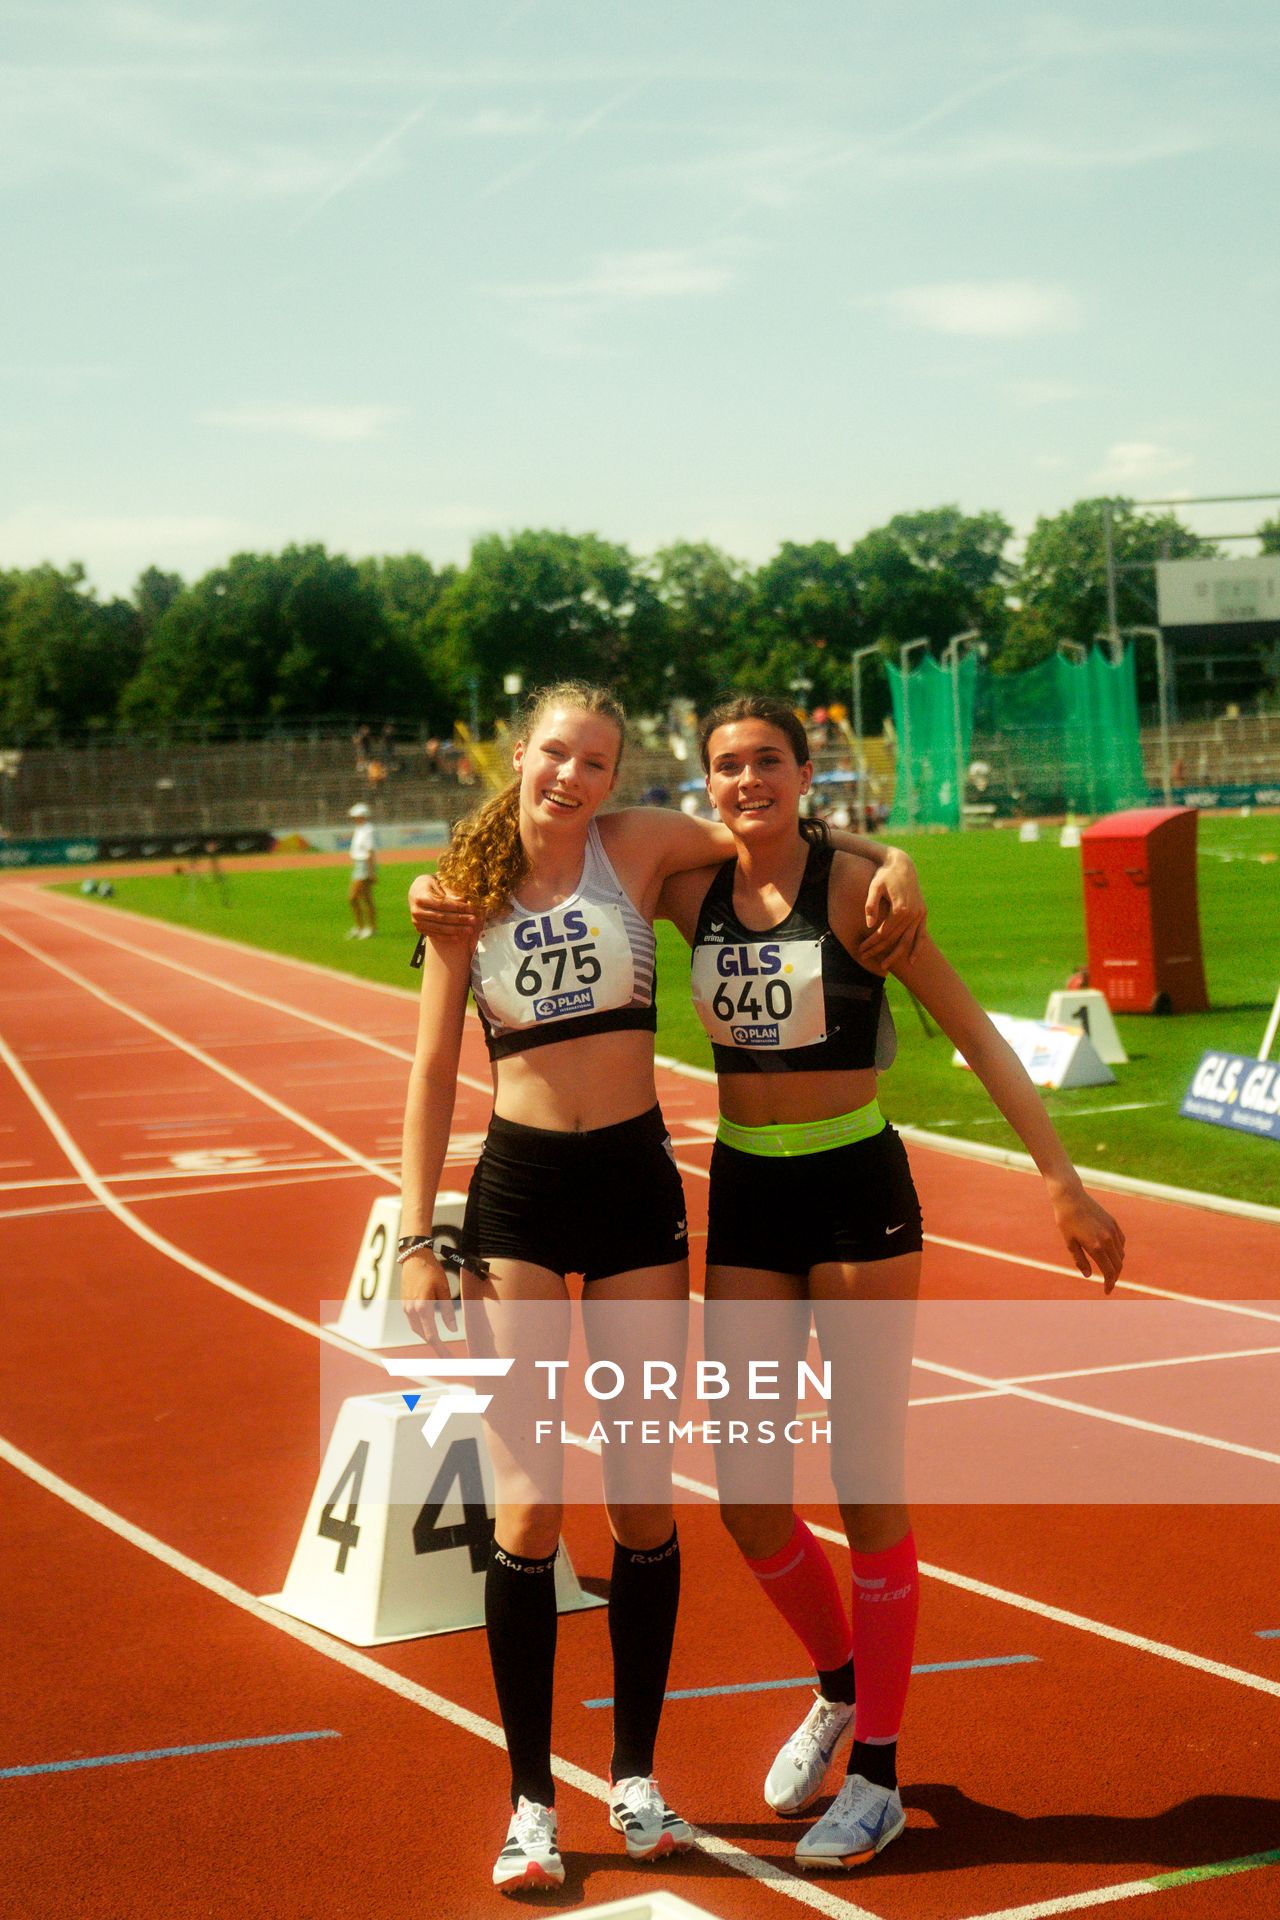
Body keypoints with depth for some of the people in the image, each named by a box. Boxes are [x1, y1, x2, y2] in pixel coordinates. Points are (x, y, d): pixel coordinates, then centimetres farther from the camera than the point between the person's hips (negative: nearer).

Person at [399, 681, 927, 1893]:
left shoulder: (643, 847, 0)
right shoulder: (467, 892, 1)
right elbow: (433, 1069, 4)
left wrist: (890, 861, -6)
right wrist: (417, 1237, 0)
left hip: (635, 1183, 1)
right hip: (517, 1191, -1)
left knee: (642, 1497, 6)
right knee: (526, 1504, -6)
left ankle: (635, 1776, 20)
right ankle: (531, 1799, 6)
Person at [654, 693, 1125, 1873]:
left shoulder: (854, 887, -11)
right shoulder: (693, 891, 1)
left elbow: (975, 1034, -10)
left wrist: (1065, 1183, -14)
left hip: (856, 1190, -4)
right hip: (745, 1198, 5)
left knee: (869, 1493, 2)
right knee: (745, 1497, 8)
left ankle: (878, 1778, 15)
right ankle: (840, 1687, 36)